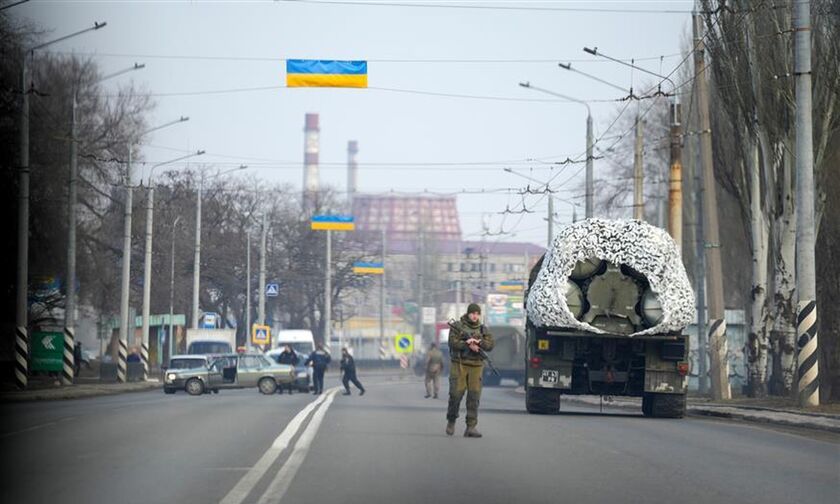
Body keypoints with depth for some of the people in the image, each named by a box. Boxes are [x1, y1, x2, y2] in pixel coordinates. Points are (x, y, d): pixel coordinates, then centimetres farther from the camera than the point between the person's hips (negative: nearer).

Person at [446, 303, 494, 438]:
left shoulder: (482, 329, 12)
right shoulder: (457, 327, 4)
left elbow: (490, 345, 0)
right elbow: (453, 343, -9)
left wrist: (478, 342, -17)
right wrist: (468, 345, -17)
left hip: (476, 366, 3)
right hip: (459, 364, -2)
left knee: (474, 396, -5)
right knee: (456, 393, -6)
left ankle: (471, 427, -5)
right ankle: (451, 420, 17)